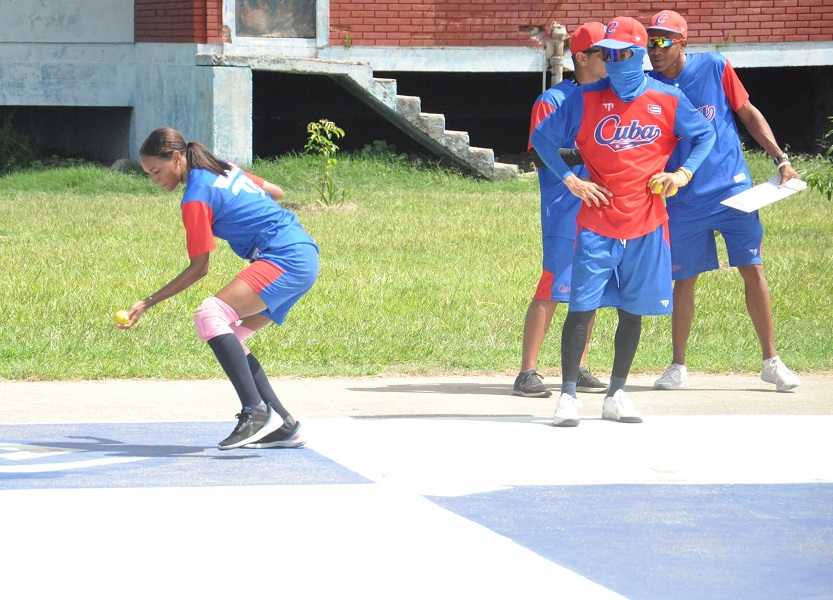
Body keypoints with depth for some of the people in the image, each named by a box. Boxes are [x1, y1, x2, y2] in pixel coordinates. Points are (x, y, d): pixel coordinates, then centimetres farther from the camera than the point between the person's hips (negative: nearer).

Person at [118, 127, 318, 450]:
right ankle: (283, 426, 9)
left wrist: (147, 303, -4)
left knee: (210, 316, -24)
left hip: (284, 260, -10)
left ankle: (256, 412, -32)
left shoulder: (196, 198, -10)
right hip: (305, 254, 10)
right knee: (227, 338, 11)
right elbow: (276, 191, 28)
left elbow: (198, 269, -7)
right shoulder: (226, 169, 16)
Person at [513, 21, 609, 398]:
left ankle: (577, 370, 18)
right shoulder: (553, 101, -6)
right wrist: (583, 156, -25)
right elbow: (541, 156, -14)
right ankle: (527, 373, -9)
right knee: (551, 291, -10)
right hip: (563, 215, -7)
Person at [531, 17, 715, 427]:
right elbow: (542, 138, 4)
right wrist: (570, 180, -5)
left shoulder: (667, 100, 2)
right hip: (597, 223, -2)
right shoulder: (587, 99, -1)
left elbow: (704, 134, 14)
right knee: (582, 307, -8)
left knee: (633, 311, 8)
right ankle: (568, 394, -2)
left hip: (647, 226, 2)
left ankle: (616, 395, 19)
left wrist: (684, 173, -1)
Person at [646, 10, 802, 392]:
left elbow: (749, 114, 4)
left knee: (753, 271, -2)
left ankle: (771, 361, 7)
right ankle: (678, 368, 17)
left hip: (733, 187, -1)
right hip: (684, 199, 1)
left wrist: (781, 159, -3)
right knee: (684, 279, 6)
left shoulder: (714, 68, -4)